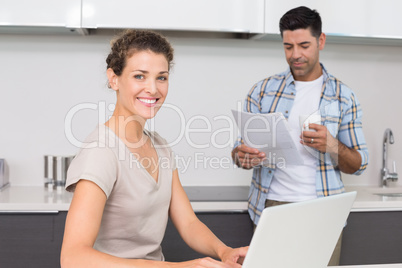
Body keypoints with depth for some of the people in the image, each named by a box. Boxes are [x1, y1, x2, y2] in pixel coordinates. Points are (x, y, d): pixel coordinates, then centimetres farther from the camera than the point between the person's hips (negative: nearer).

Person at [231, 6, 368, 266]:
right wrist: (243, 156, -18)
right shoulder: (263, 90, 5)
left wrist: (332, 146, -17)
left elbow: (359, 164, 4)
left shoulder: (343, 96, 4)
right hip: (271, 206, 0)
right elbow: (239, 148, 6)